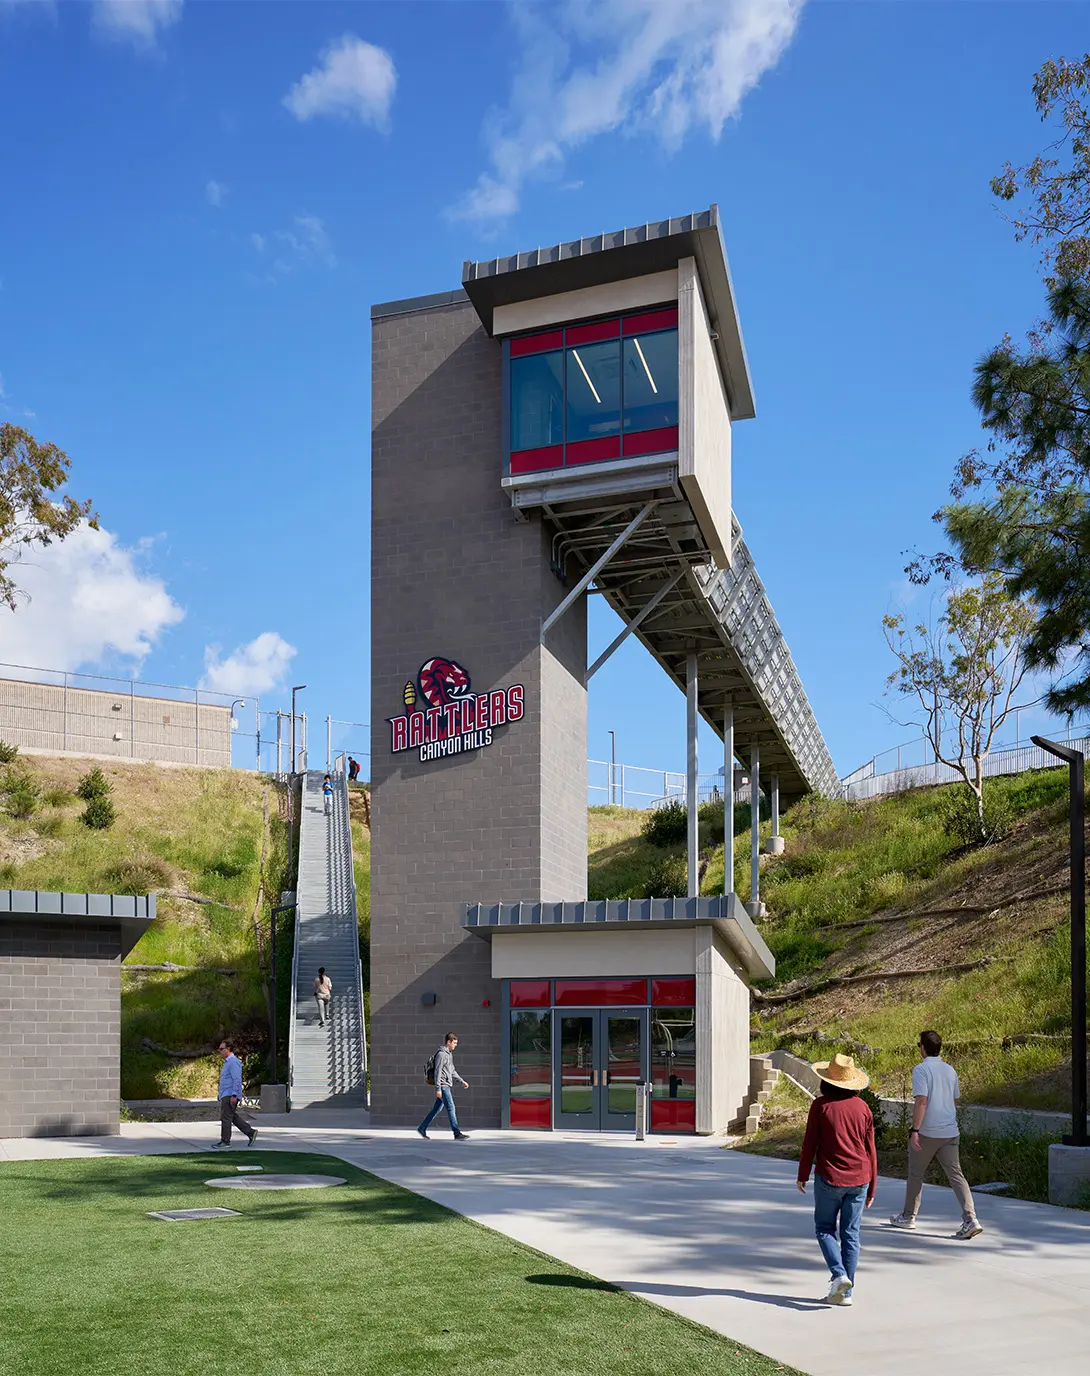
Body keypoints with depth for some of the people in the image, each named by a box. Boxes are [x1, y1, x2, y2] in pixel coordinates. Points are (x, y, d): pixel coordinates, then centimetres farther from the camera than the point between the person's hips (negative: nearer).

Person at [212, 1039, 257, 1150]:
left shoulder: (233, 1062, -15)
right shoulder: (228, 1062, 18)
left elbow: (237, 1080, -21)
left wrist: (234, 1095, -25)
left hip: (230, 1095, -10)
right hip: (226, 1095, 10)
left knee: (225, 1118, -6)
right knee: (234, 1117, 12)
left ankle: (225, 1141, -1)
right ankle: (250, 1132, 16)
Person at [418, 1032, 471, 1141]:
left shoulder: (449, 1054, 16)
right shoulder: (441, 1054, -14)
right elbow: (437, 1072, -17)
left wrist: (462, 1081, 23)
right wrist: (438, 1089, -20)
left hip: (448, 1086, 10)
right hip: (443, 1086, -10)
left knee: (437, 1108, 13)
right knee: (451, 1108, -11)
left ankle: (422, 1128, 21)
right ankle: (457, 1134, -12)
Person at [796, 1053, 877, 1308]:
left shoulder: (821, 1105, -8)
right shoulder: (862, 1107, 2)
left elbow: (809, 1144, -6)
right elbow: (870, 1150, 6)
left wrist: (802, 1176, 7)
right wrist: (872, 1188, 13)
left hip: (829, 1178, -3)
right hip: (859, 1180, 3)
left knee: (825, 1228, 11)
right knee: (850, 1233, 9)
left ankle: (839, 1274, -9)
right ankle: (846, 1292, 10)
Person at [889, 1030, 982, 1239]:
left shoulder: (921, 1070, -11)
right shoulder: (950, 1070, 10)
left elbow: (921, 1101, -20)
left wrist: (914, 1130, -20)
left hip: (927, 1133, -5)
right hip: (949, 1131, 5)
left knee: (916, 1174, 12)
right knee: (956, 1175, 1)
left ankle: (908, 1217, 24)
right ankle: (970, 1219, -13)